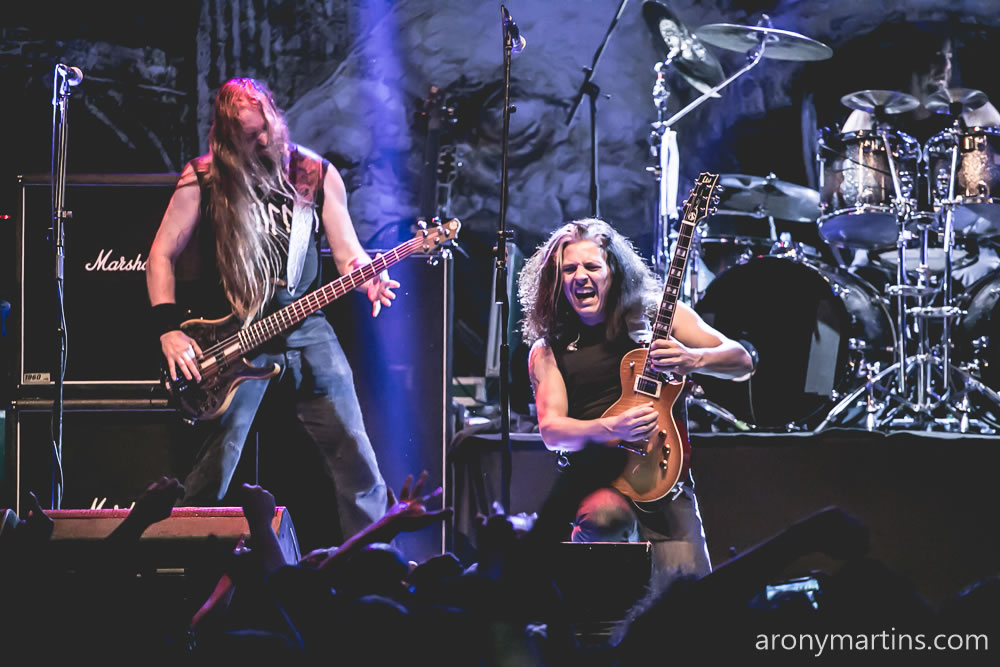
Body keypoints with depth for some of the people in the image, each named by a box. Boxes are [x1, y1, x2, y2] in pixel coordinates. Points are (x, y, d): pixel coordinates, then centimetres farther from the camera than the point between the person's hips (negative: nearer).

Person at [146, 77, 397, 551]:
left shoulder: (316, 174, 5)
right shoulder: (203, 180, -2)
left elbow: (347, 251, 4)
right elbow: (162, 255, 1)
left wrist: (370, 277, -20)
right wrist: (169, 330, -9)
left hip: (305, 329, 2)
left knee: (351, 451, -1)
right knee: (214, 465, -6)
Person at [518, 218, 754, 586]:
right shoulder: (548, 349, 9)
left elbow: (743, 362, 5)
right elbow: (551, 431, -1)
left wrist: (693, 359, -17)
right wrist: (611, 428, -20)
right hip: (595, 474, -1)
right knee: (606, 519, -38)